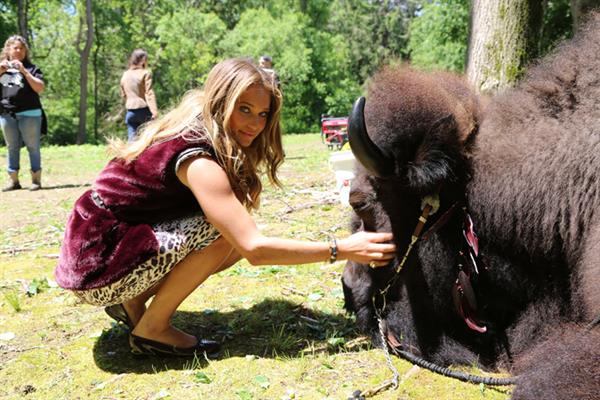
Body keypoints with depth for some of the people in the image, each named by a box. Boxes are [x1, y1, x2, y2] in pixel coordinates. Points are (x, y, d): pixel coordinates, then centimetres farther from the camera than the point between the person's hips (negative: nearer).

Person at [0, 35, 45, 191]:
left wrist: (23, 71, -13)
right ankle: (13, 180, 12)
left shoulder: (31, 68, 5)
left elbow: (40, 88, -8)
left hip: (29, 113, -4)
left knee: (33, 147, -1)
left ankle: (36, 180, 4)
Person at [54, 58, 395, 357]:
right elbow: (254, 249, -28)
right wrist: (342, 250, -23)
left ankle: (132, 302, 10)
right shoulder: (198, 159, -24)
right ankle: (151, 330, -7)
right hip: (97, 269, -8)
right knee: (224, 231, -22)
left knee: (235, 232, 1)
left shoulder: (186, 131, 3)